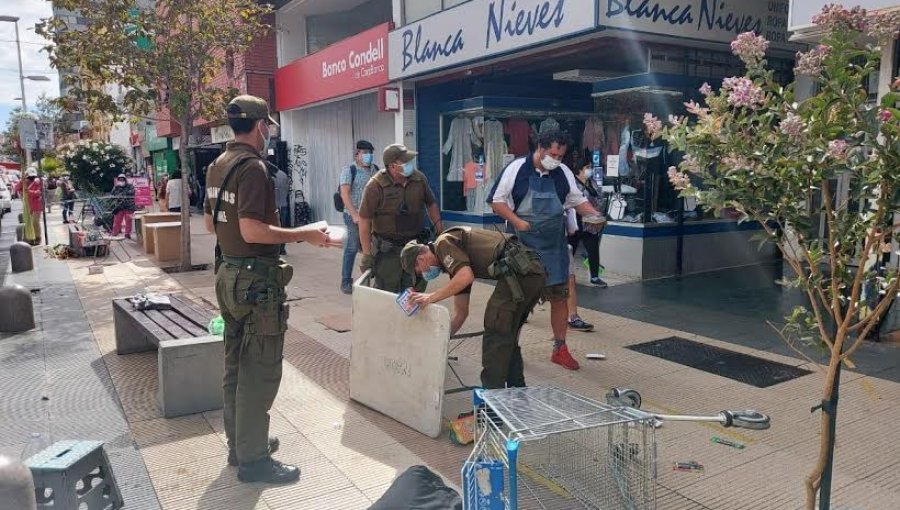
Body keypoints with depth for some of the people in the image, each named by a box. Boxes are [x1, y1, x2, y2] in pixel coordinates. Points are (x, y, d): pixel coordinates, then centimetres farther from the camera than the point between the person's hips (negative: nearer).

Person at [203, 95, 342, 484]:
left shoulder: (218, 165, 11)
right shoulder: (253, 167, -17)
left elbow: (210, 223, 18)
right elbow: (253, 231, -25)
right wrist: (302, 234, -18)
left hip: (228, 274, 10)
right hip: (256, 280, -10)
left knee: (235, 365, 17)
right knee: (260, 371, -1)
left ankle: (240, 443, 31)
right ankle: (253, 459, 9)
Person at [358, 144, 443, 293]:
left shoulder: (419, 178, -2)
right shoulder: (376, 186, -16)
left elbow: (431, 204, 14)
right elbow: (364, 220, -14)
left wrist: (439, 229, 8)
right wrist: (367, 254, -15)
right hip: (388, 248, -4)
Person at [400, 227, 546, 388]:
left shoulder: (444, 242, 1)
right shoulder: (456, 261, 28)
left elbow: (466, 276, -18)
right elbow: (461, 312, 28)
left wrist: (431, 297, -11)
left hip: (518, 271, -10)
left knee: (495, 334, -1)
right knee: (507, 336, 20)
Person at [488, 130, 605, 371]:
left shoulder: (563, 173, 2)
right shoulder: (517, 169, -9)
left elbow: (578, 200, 11)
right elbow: (497, 201, -7)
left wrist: (594, 214, -9)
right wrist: (518, 222, -19)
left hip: (554, 245, 4)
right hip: (522, 243, -3)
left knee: (560, 295, 5)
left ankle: (560, 349, 18)